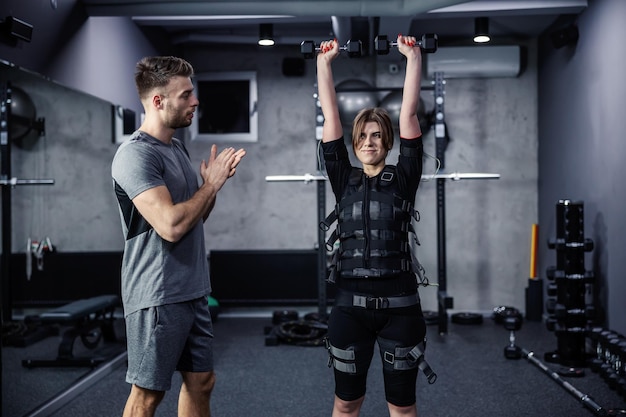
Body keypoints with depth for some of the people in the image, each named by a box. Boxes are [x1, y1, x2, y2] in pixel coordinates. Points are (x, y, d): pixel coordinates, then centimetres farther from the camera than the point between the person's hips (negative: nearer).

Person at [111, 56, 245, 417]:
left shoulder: (177, 147, 12)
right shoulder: (136, 154, -16)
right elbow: (171, 225, -27)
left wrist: (216, 181, 2)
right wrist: (212, 184, -13)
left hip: (193, 291, 9)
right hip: (158, 296, -9)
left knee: (201, 381, 15)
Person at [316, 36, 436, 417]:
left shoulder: (403, 179, 2)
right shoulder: (344, 181, 5)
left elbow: (409, 113, -3)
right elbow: (330, 116, 4)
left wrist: (413, 56, -3)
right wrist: (325, 61, 4)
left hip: (399, 304, -1)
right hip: (351, 304, 1)